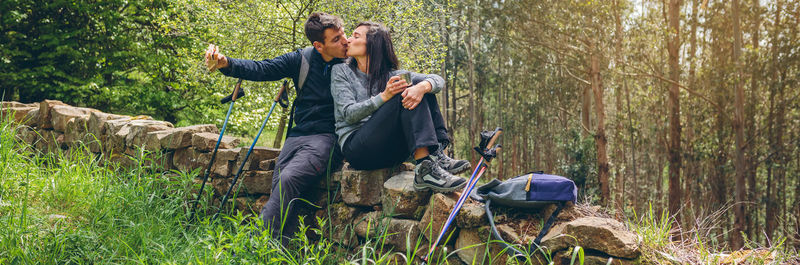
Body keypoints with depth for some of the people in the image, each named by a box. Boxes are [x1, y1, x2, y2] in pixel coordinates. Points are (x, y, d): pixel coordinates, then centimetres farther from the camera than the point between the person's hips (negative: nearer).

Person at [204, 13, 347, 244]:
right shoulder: (302, 60, 9)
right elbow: (263, 69, 6)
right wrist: (226, 63, -10)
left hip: (327, 138, -5)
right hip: (297, 136, 5)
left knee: (289, 179, -26)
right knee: (279, 188, -15)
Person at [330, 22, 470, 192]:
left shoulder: (390, 75, 15)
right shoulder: (341, 72, 9)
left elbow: (438, 80, 2)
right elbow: (349, 114, -6)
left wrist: (422, 87, -23)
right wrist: (383, 96, -22)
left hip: (390, 150, 4)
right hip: (356, 148, -4)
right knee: (404, 94, -21)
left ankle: (436, 155, -23)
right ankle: (425, 169, -37)